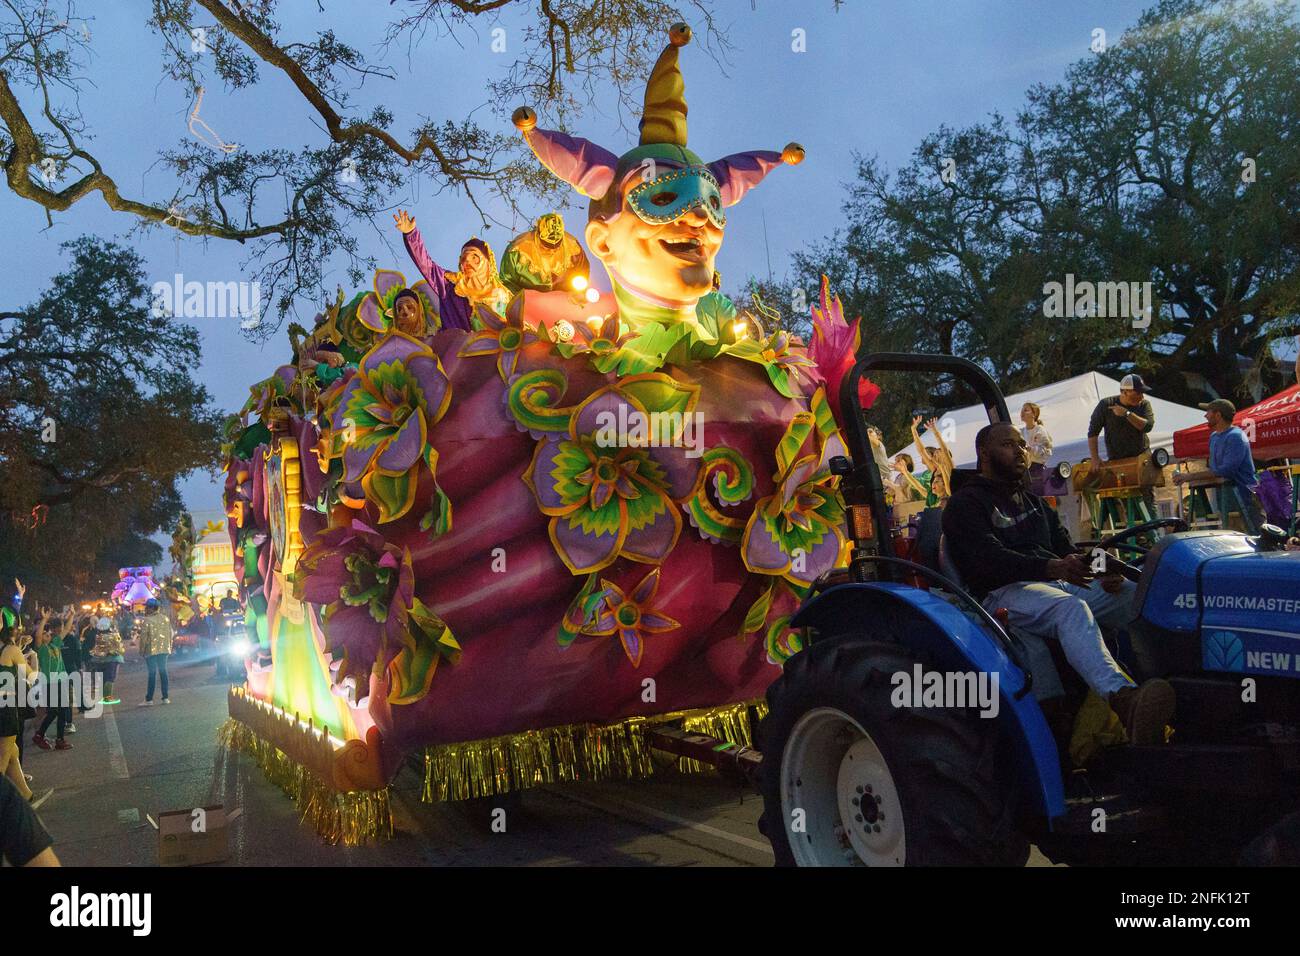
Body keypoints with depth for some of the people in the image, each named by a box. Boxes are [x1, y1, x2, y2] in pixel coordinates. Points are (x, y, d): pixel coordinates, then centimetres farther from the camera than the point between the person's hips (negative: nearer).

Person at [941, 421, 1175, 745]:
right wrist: (1052, 567, -32)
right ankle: (1123, 699, -62)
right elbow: (989, 560, -15)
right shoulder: (966, 504, 3)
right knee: (1070, 608, -39)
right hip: (1003, 592, -8)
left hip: (1059, 582, 8)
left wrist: (1102, 573, -3)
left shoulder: (1033, 502, 30)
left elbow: (1065, 547, 22)